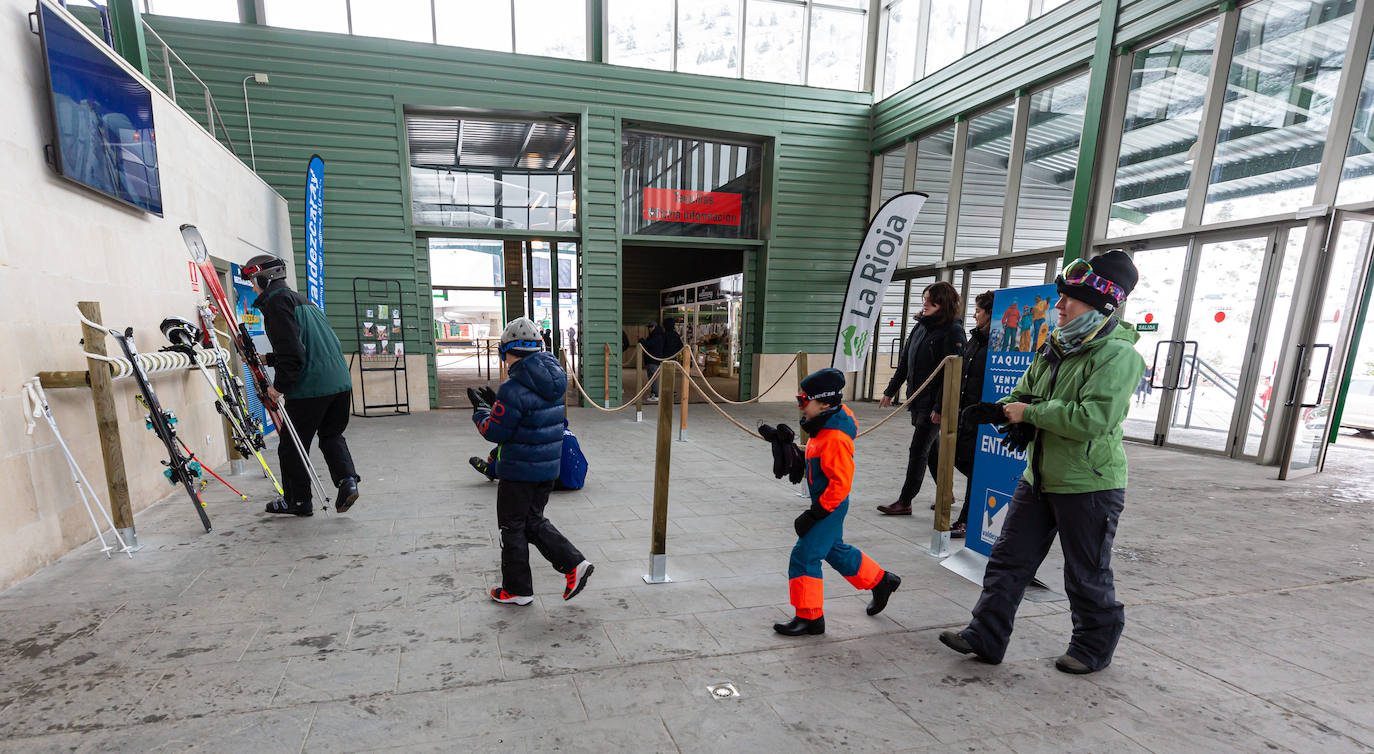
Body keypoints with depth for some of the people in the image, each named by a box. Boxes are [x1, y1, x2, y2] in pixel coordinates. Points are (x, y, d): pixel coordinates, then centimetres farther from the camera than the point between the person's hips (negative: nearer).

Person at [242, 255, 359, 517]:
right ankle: (347, 481, 1)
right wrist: (266, 359, 31)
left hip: (309, 388, -8)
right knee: (332, 435, 20)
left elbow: (291, 350, -17)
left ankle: (298, 500, 19)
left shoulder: (276, 301, -6)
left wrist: (279, 386, -10)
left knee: (292, 445, 8)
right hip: (341, 382, 8)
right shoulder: (302, 300, 22)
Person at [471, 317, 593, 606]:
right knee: (534, 521, 22)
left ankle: (517, 589, 26)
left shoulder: (513, 389, -23)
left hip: (519, 471, -8)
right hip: (549, 467, 8)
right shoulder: (552, 381, 3)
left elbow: (495, 432, -15)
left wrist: (480, 414, 4)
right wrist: (495, 407, 15)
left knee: (513, 528, 11)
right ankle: (574, 564, 14)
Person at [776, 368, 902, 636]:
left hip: (830, 506, -10)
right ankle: (881, 581, 42)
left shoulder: (835, 438, -27)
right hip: (827, 503, 10)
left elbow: (841, 483, -27)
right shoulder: (824, 426, 3)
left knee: (804, 556, -5)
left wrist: (814, 513, -24)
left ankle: (810, 618, 9)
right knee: (835, 551, 24)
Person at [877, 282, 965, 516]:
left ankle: (905, 501, 9)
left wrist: (940, 407, -22)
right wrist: (891, 390, 17)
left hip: (934, 402, -8)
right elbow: (905, 361, 15)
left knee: (918, 451, -1)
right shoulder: (921, 325, 10)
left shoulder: (953, 331, -14)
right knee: (931, 447, 17)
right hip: (916, 399, 8)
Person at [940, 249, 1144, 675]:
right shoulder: (1057, 346, 10)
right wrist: (1002, 408, -4)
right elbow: (1025, 392, 18)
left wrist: (1030, 413, -21)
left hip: (1088, 485, -8)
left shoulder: (1117, 354, -17)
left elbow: (1094, 418, -29)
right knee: (1009, 559, 10)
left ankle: (1095, 647, 34)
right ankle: (986, 636, 20)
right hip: (1039, 477, 8)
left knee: (1087, 576, 11)